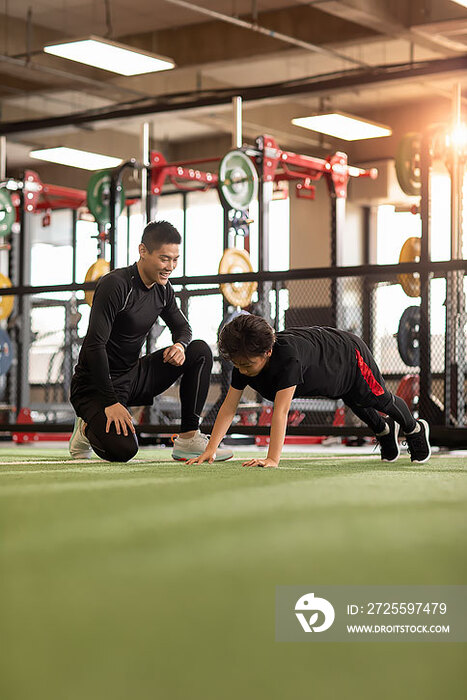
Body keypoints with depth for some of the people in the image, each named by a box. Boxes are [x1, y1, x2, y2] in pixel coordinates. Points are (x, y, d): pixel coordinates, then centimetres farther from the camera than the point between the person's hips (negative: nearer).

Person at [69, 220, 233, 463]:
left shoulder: (162, 289, 3)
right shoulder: (115, 285, -21)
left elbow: (182, 326, 18)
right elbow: (95, 345, -24)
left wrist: (181, 344, -9)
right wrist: (111, 402, -26)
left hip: (133, 377, 8)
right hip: (97, 385, -7)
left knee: (200, 351, -4)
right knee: (123, 450, -29)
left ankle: (188, 438, -3)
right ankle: (89, 426, 7)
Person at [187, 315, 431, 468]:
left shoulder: (288, 355, -51)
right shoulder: (244, 358, -31)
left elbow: (281, 411, -55)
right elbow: (229, 406, -29)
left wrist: (272, 459, -59)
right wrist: (209, 450, -38)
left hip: (350, 353, -6)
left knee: (381, 400, 23)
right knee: (356, 405, 32)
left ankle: (415, 429, 55)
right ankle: (384, 431, 64)